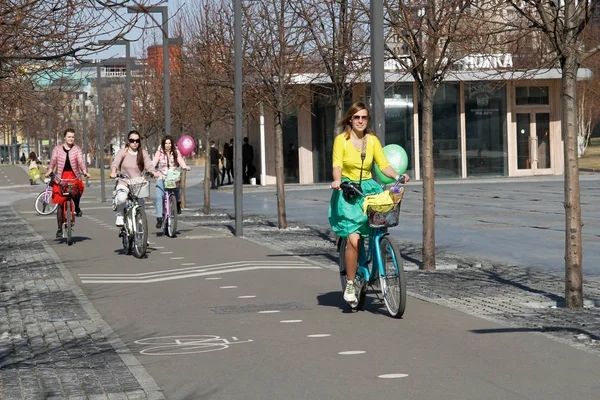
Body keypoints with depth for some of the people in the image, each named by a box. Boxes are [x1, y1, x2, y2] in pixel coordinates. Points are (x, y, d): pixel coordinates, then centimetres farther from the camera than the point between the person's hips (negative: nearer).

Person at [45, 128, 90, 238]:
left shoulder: (77, 149, 7)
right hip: (60, 177, 0)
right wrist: (49, 171, -22)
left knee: (76, 191, -33)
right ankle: (59, 229, 5)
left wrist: (84, 171, -24)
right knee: (60, 203, -2)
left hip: (73, 176, 0)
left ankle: (77, 208, -1)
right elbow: (53, 161, -4)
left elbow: (80, 161, -6)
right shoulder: (58, 149, 7)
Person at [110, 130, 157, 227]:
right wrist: (113, 172, -36)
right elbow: (115, 163, -14)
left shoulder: (143, 153, 5)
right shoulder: (123, 152, -1)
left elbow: (149, 164, -8)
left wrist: (154, 172, -30)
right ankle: (120, 216, -4)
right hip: (124, 183, -2)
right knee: (121, 198, -32)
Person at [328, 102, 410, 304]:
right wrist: (337, 181, -35)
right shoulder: (341, 139, -4)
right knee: (354, 239, -17)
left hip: (369, 189, 4)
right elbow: (337, 165, -15)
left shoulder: (372, 140, 8)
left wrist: (397, 177, -15)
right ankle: (350, 285, -4)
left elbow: (383, 164, 3)